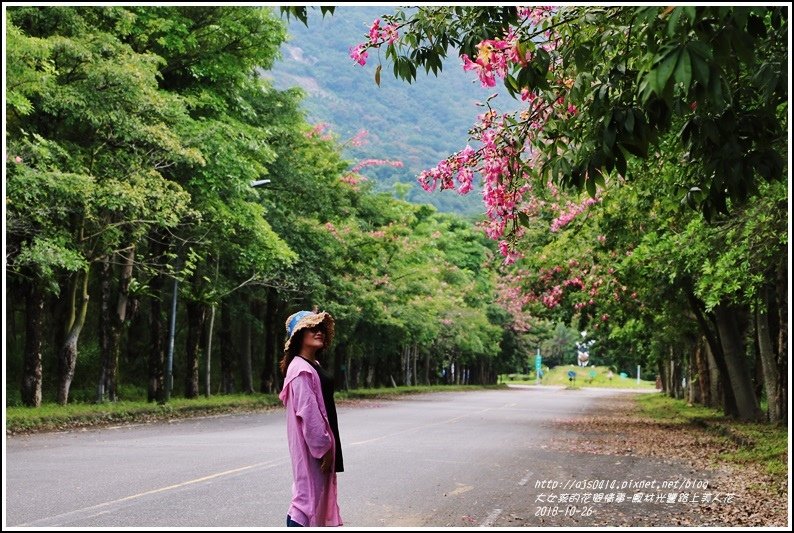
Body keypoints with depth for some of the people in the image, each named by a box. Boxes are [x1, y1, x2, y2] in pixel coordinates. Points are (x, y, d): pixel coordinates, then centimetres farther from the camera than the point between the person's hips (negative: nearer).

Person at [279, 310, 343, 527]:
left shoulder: (314, 366, 13)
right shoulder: (301, 369, -17)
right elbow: (307, 413, -21)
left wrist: (327, 445, 16)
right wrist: (323, 448, -19)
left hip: (320, 439, 10)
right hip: (311, 443, -10)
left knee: (318, 491, 15)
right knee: (308, 493, -6)